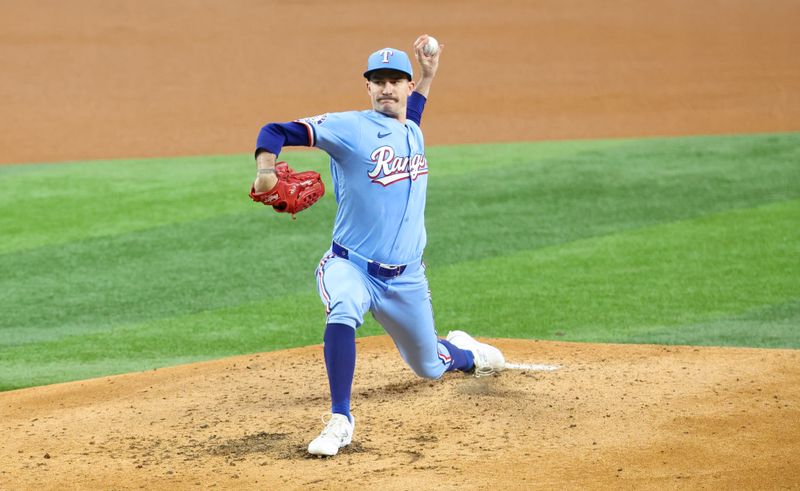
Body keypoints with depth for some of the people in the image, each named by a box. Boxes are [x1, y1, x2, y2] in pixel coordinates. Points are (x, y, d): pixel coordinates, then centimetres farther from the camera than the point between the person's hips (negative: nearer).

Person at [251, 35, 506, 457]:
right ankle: (340, 421, -30)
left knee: (429, 368, 18)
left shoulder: (414, 133, 9)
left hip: (406, 279, 5)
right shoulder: (349, 127, -10)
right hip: (351, 266, -5)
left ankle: (463, 351, 57)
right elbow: (276, 131, -17)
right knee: (342, 313, -39)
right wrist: (266, 169, -35)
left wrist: (428, 76, 29)